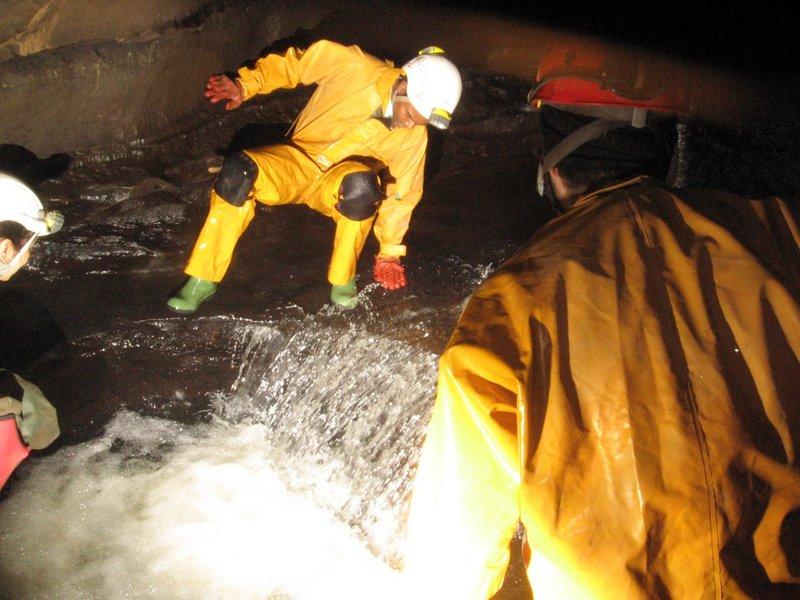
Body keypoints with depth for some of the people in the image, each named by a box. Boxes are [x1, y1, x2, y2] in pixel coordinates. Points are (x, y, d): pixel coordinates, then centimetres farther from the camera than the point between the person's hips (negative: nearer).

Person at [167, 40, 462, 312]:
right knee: (238, 171, -29)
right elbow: (294, 64, -4)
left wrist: (390, 253, 7)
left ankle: (343, 278, -17)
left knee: (361, 185, -38)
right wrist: (245, 84, -12)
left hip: (344, 188, 0)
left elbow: (401, 194, 2)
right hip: (299, 162, 1)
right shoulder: (353, 67, -18)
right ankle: (203, 278, -18)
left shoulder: (414, 136, -11)